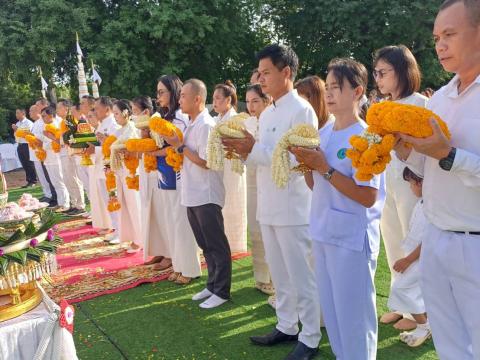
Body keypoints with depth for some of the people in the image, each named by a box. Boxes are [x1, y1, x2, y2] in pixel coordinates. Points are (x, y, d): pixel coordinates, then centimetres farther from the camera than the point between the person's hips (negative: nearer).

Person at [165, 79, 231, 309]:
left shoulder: (206, 125, -15)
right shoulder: (192, 124, 11)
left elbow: (205, 162, -18)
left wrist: (180, 146, -12)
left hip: (207, 196, -9)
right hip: (193, 195, 9)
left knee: (216, 245, 3)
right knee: (205, 244, 17)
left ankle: (222, 291, 14)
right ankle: (212, 285, 30)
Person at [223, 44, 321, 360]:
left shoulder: (302, 111, -12)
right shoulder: (266, 114, 14)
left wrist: (253, 150, -21)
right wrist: (244, 150, -3)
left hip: (293, 208, -8)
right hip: (269, 206, 8)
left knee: (301, 277, 3)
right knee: (280, 275, 18)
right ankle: (286, 327, 33)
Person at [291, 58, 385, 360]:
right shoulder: (324, 133, 7)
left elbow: (368, 197, -20)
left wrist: (325, 168, -21)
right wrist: (305, 164, -6)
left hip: (352, 239, -7)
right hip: (323, 233, 8)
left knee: (354, 318, 6)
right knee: (331, 313, 20)